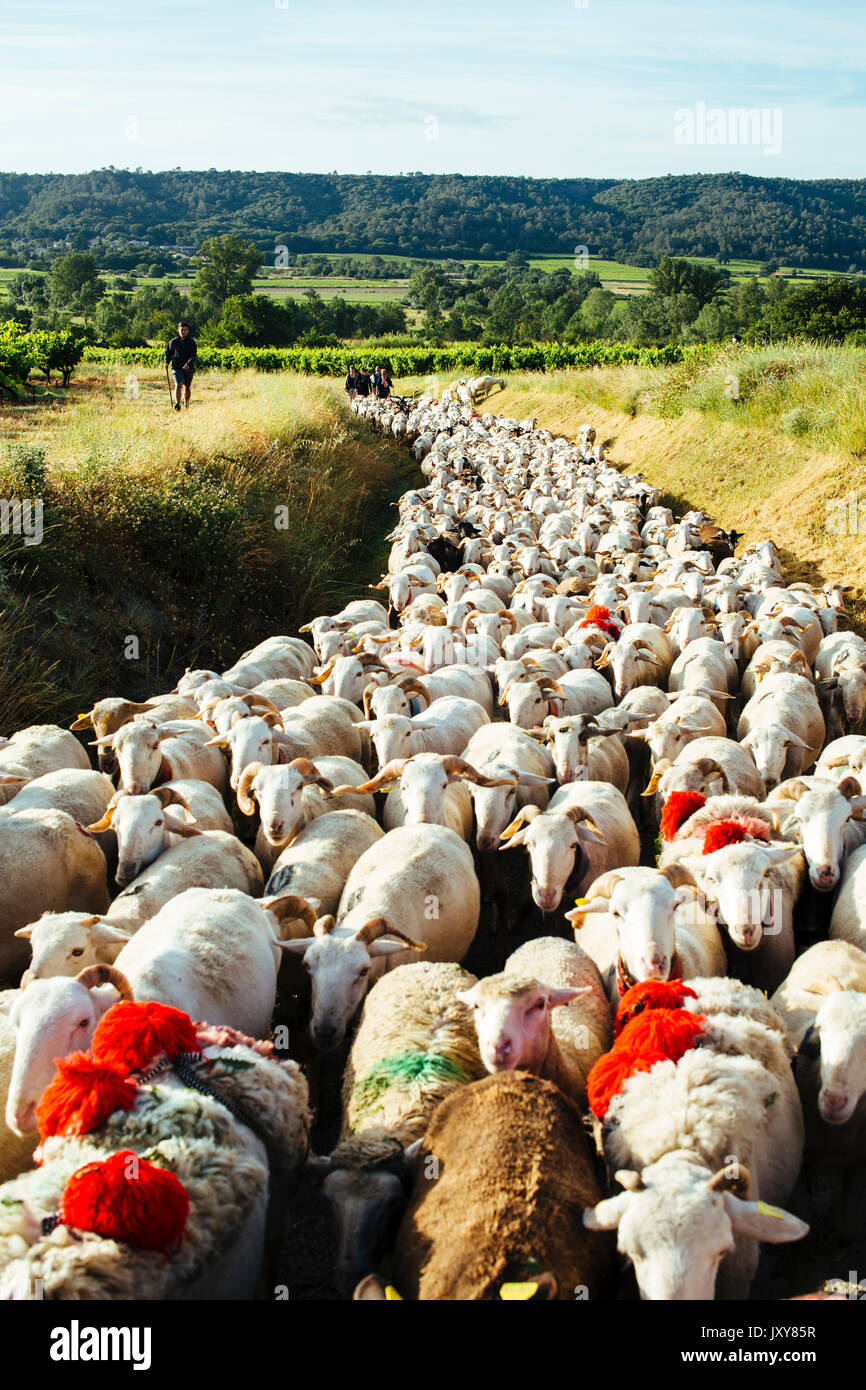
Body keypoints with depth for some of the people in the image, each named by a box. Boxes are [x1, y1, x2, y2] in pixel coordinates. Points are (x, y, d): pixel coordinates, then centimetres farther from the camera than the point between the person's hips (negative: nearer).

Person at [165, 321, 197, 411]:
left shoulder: (191, 342, 1)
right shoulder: (174, 342, 6)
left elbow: (194, 356, -10)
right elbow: (168, 353, 16)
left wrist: (188, 364, -28)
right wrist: (167, 362, -4)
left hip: (188, 369, 1)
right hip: (177, 368, -1)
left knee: (187, 387, 13)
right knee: (178, 385, -20)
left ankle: (187, 404, 32)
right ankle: (177, 403, -34)